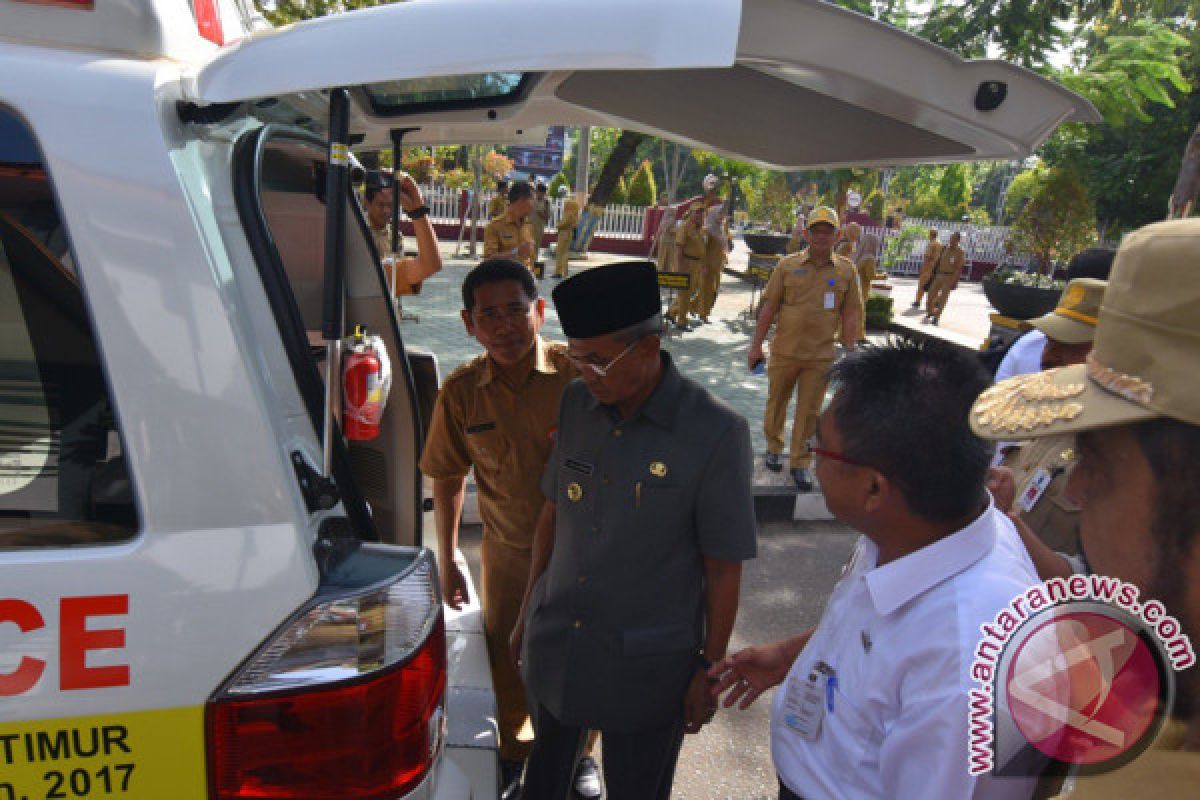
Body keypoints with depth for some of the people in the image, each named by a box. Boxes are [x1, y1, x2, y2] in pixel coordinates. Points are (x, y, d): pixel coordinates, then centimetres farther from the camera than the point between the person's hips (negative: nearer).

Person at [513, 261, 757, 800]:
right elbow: (552, 514, 6)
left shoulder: (715, 433, -21)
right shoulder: (576, 403, -6)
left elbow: (723, 567, -12)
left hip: (646, 670, -4)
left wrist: (710, 669, -5)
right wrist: (527, 614, 13)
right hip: (553, 648, 5)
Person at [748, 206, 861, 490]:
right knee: (776, 402, 15)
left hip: (820, 356, 0)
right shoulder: (787, 265, -1)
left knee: (809, 411, 8)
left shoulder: (846, 270, 1)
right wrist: (756, 346, -1)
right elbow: (769, 307, 0)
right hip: (784, 351, 0)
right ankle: (774, 447, 38)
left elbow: (850, 315, 3)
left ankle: (801, 463, 22)